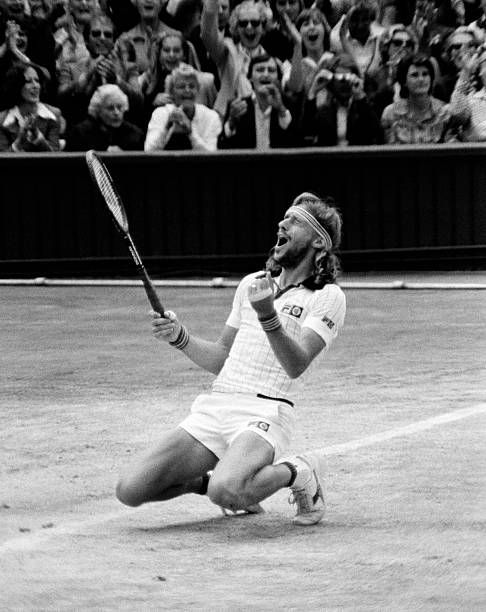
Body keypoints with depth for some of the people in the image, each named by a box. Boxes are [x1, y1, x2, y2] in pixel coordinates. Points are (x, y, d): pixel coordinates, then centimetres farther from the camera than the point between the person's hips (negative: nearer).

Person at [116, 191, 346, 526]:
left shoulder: (328, 297, 0)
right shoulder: (252, 284, 21)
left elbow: (296, 365, -15)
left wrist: (267, 314, -29)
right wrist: (179, 336, 6)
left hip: (264, 413, -6)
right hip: (212, 407, 6)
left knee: (226, 492, -36)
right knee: (130, 490, -9)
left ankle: (298, 472, -4)